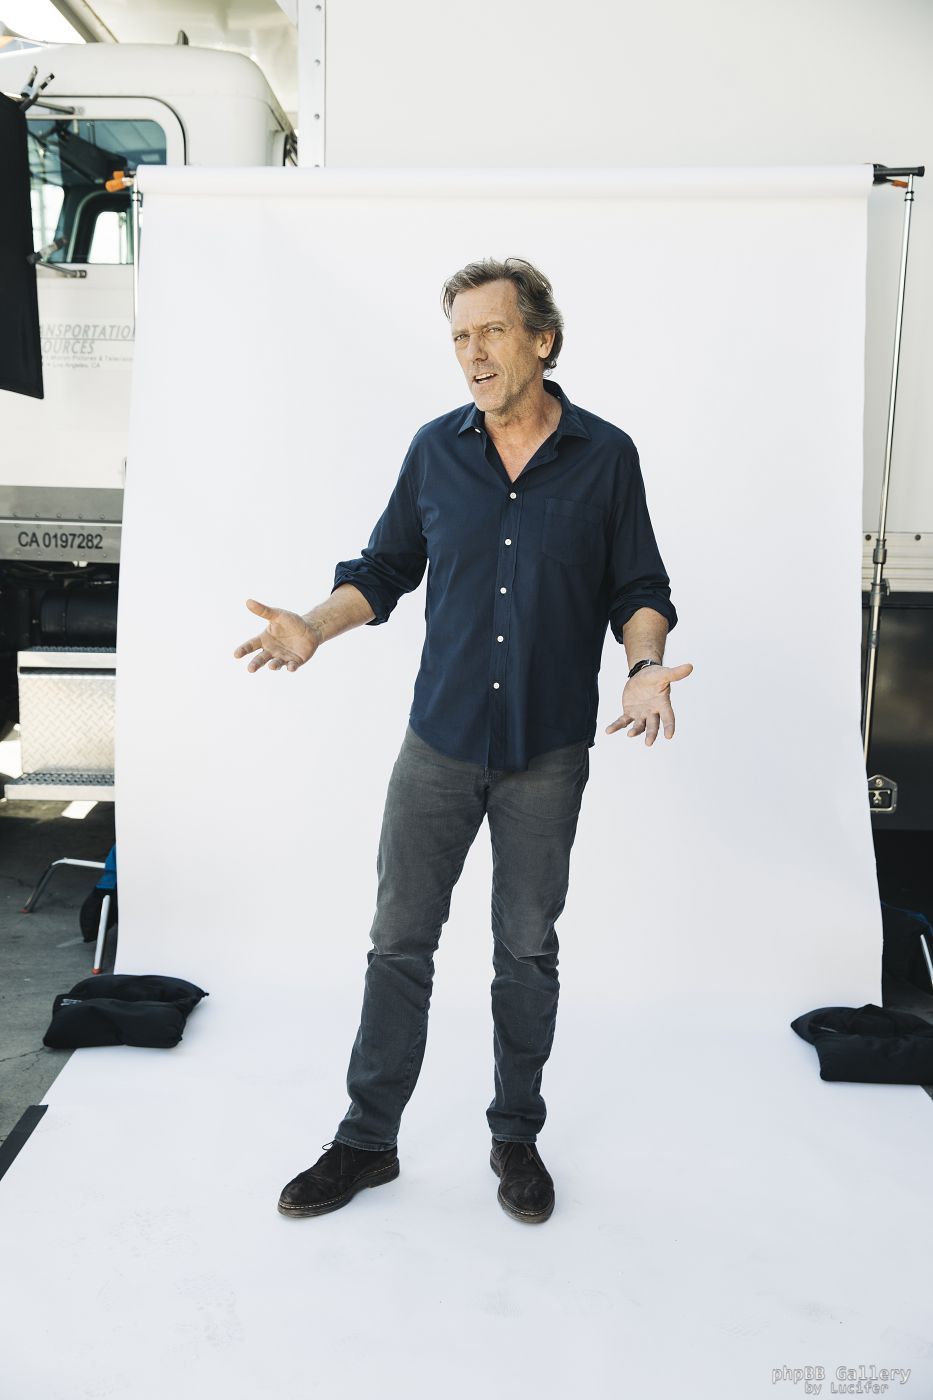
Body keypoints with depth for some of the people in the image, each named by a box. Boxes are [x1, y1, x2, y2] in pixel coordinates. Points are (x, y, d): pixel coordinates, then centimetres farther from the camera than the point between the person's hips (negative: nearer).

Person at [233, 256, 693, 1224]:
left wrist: (645, 666, -17)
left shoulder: (606, 456, -3)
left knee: (527, 951, 12)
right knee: (399, 942, 7)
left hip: (548, 753, -1)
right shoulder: (435, 449, 1)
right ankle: (367, 1140, 24)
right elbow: (385, 568, 8)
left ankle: (515, 1137, 32)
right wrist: (316, 629, -10)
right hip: (440, 743, 1)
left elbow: (640, 589, 2)